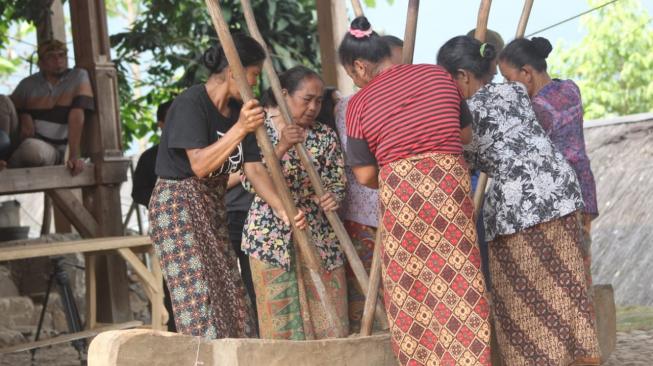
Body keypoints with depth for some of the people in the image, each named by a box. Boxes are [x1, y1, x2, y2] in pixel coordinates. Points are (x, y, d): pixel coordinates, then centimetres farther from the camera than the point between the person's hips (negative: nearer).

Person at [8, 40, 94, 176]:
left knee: (34, 148, -37)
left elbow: (77, 116, -11)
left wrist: (74, 156, -21)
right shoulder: (28, 84, 10)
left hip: (57, 151, -2)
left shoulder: (79, 77, 1)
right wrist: (22, 116, -6)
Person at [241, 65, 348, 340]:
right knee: (280, 320, 0)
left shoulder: (325, 137, 7)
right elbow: (254, 177, -12)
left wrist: (333, 198, -19)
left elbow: (337, 183, 5)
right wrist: (282, 147, -27)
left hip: (319, 236, 2)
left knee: (326, 318, 1)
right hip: (271, 238, -2)